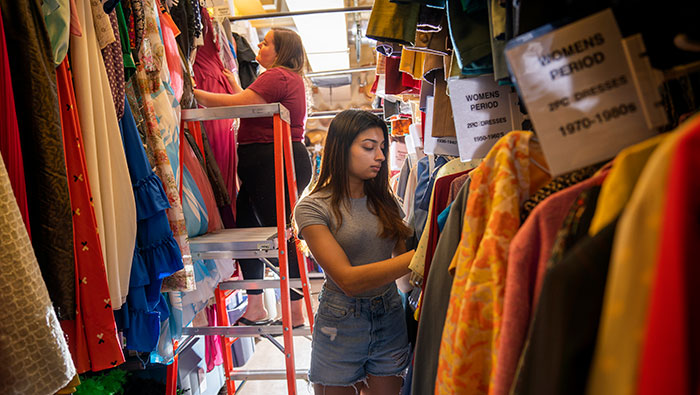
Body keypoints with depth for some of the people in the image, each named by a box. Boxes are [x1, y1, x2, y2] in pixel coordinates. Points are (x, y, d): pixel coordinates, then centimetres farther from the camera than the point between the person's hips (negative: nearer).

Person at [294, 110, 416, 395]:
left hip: (390, 318, 4)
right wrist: (420, 254, -27)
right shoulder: (312, 207, -12)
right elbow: (348, 280, -21)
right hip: (340, 324, -4)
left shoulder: (384, 201, 7)